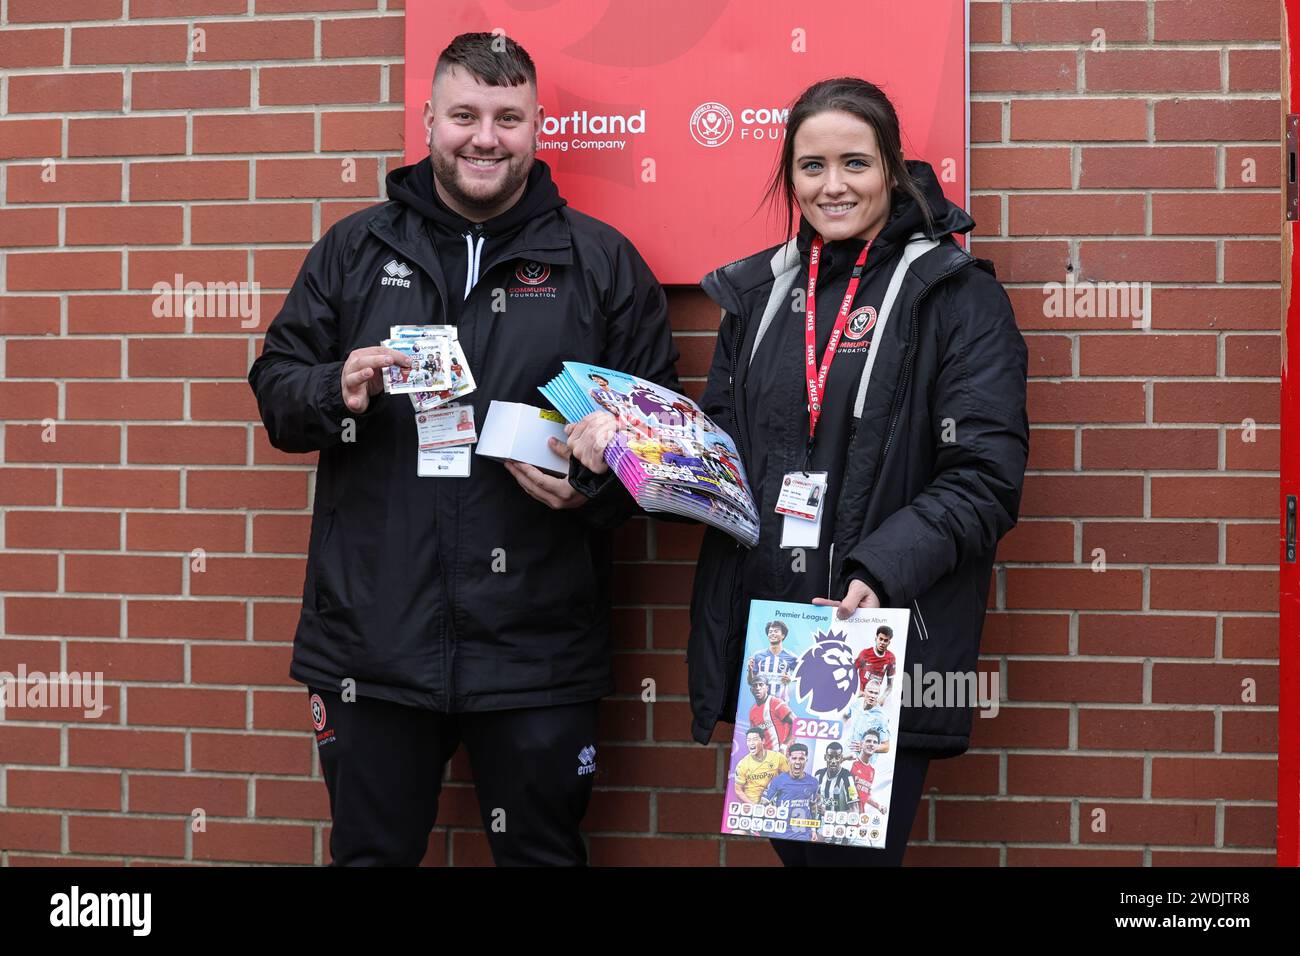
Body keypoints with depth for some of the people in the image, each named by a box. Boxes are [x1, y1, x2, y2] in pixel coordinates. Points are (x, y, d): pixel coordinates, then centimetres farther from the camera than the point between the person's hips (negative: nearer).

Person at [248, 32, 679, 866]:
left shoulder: (602, 260, 3)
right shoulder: (355, 249, 8)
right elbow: (275, 384, 10)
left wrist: (596, 482, -15)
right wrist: (338, 390, -12)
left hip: (538, 648, -1)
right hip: (374, 637, 2)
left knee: (544, 851, 12)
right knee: (371, 850, 15)